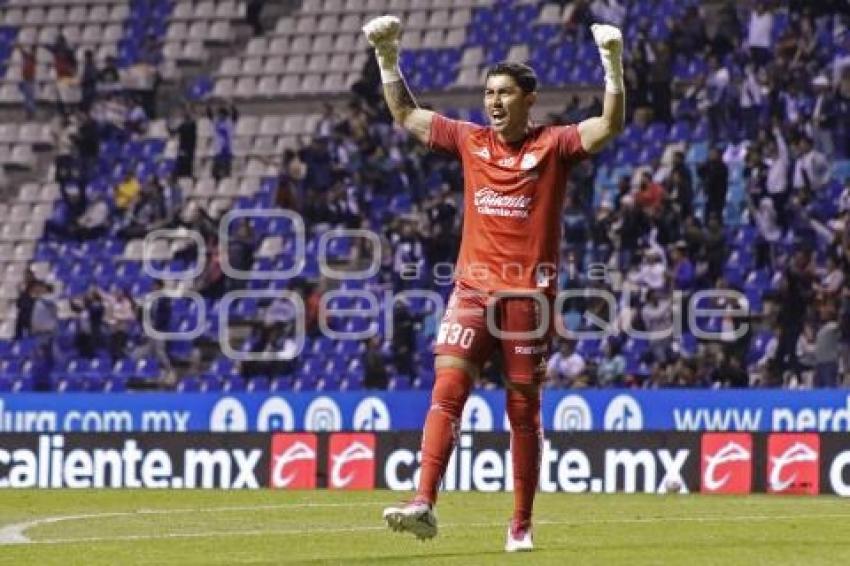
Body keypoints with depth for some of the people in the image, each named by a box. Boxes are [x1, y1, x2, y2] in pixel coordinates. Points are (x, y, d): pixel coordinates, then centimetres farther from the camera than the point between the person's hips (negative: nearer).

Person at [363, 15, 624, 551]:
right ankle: (424, 505, -20)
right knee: (447, 389, -13)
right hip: (473, 288, 3)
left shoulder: (552, 145, 0)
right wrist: (388, 58, 15)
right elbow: (407, 115, 21)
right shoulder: (471, 141, 11)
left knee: (524, 408, 3)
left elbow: (610, 126, -14)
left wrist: (613, 66, -24)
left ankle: (522, 523, 10)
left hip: (529, 293, -3)